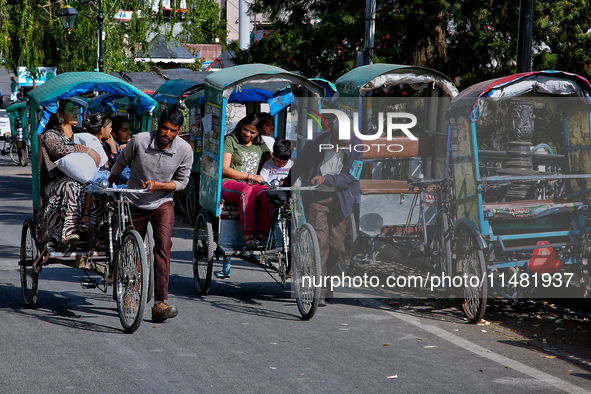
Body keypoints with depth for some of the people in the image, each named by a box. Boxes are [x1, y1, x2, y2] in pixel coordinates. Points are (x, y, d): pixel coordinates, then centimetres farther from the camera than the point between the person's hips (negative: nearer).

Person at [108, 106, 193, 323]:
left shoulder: (184, 150, -14)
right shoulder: (139, 141, -17)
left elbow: (182, 182, -4)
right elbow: (121, 162, 3)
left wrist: (159, 185, -21)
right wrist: (108, 185, 16)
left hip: (162, 203, -1)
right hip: (135, 204, 1)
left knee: (163, 244, -21)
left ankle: (159, 303, -26)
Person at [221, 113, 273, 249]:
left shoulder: (260, 144, 19)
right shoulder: (231, 140, 5)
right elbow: (225, 169, -3)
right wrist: (250, 176, -6)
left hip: (252, 184, 4)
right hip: (229, 183, -4)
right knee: (247, 192, -39)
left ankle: (263, 233, -33)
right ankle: (248, 236, -46)